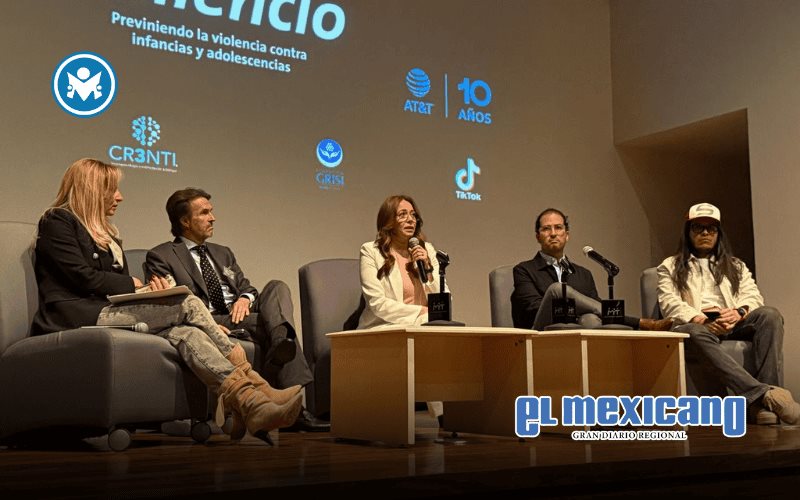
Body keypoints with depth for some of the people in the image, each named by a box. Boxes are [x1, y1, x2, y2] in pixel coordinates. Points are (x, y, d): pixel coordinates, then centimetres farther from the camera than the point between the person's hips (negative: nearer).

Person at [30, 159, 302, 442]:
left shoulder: (108, 233, 28)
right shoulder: (57, 222, 3)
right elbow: (84, 278, -9)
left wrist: (149, 288, -3)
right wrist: (136, 285, 2)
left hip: (108, 314, 7)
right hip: (77, 320, -7)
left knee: (184, 333, -25)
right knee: (187, 305, -23)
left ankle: (248, 406, -43)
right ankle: (252, 386, -29)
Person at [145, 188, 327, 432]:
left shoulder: (223, 253, 29)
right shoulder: (161, 256, 7)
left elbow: (247, 288, 22)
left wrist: (245, 298, -6)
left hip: (239, 316, 6)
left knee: (277, 287, -22)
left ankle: (282, 344, -49)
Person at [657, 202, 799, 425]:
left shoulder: (735, 265, 30)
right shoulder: (670, 266, 21)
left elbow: (753, 296, 13)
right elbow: (669, 303, 3)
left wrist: (738, 312, -13)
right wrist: (697, 318, -18)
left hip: (733, 323, 3)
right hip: (696, 326, -3)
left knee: (769, 314, -29)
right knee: (696, 335, -41)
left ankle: (764, 403, -39)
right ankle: (765, 394, -52)